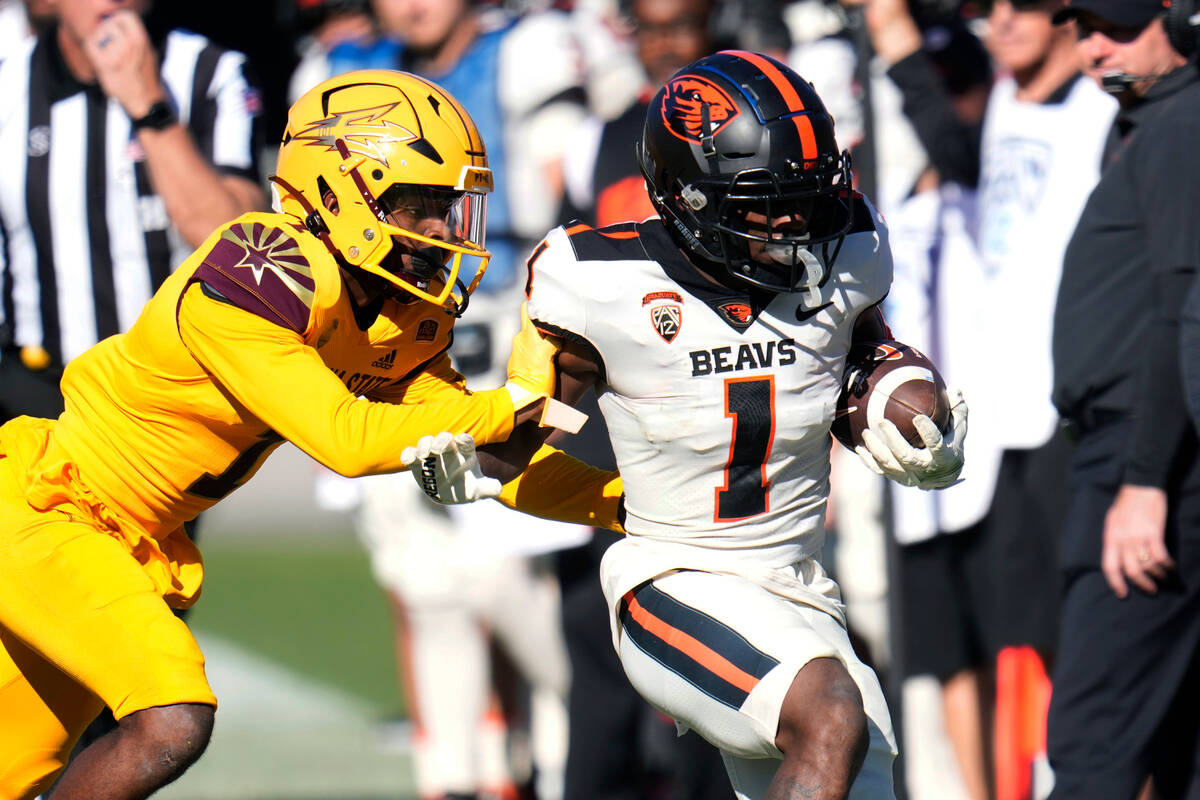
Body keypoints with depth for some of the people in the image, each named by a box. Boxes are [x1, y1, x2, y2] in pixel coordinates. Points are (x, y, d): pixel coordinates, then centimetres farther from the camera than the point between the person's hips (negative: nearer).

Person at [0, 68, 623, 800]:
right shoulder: (259, 279, -28)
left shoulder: (409, 318, -2)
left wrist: (627, 500, -10)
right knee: (172, 726, -25)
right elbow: (347, 442, -33)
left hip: (137, 544, 9)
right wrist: (517, 401, -30)